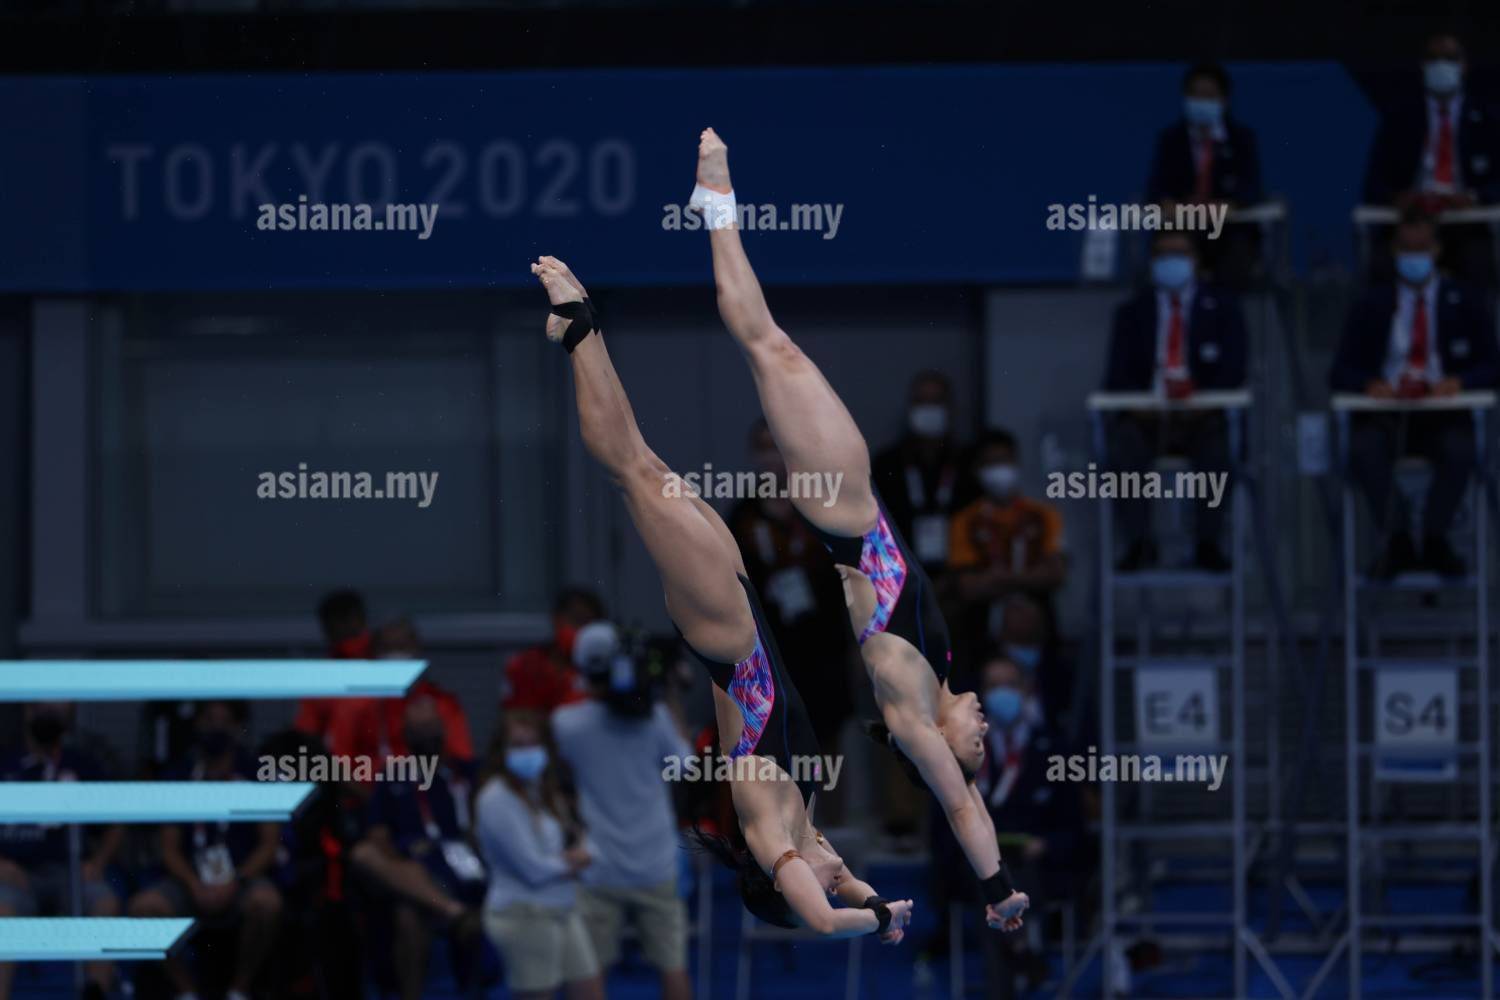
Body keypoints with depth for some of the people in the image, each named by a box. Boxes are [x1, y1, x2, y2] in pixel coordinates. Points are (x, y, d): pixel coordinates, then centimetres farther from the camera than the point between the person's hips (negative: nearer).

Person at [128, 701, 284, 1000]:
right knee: (144, 906, -28)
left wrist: (234, 884, -13)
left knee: (266, 902, -36)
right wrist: (195, 886, -12)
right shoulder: (180, 776, 9)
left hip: (243, 879, -2)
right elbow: (168, 847, 6)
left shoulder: (257, 774, 4)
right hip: (191, 883, 2)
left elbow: (269, 843, 1)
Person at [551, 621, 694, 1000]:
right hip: (656, 868, 1)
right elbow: (683, 762, 9)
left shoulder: (568, 722, -9)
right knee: (673, 966, 7)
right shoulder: (654, 717, -6)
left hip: (600, 871, -1)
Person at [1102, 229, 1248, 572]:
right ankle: (1138, 542, -25)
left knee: (1219, 442, -35)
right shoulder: (1133, 312, 13)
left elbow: (1232, 372, 1)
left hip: (1202, 418, -1)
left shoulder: (1221, 308, 11)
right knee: (1122, 441, -33)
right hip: (1148, 415, 1)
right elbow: (1117, 376, 4)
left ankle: (1208, 544, -24)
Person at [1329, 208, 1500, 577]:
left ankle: (1435, 542, -19)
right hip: (1385, 416, 0)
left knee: (1460, 449, -36)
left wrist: (1459, 381, -16)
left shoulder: (1465, 305, 12)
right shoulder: (1371, 307, 12)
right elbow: (1340, 373, 7)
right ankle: (1398, 542, -25)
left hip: (1442, 415, 0)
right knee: (1363, 449, -35)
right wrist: (1368, 384, -17)